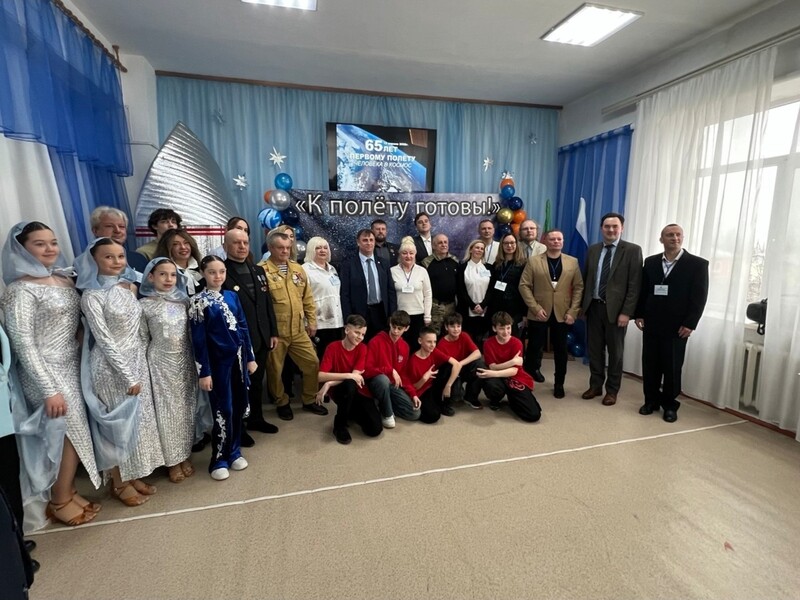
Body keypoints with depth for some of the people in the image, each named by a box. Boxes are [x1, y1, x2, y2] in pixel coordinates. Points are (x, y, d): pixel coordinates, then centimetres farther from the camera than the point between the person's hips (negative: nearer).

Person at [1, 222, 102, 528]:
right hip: (47, 371, -7)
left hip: (73, 365, 7)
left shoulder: (65, 278, 6)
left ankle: (66, 490, 33)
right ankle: (60, 501, 24)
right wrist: (49, 390, -18)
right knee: (69, 431, 2)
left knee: (75, 430, 14)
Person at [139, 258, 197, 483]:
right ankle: (172, 460, 19)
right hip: (161, 361, -3)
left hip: (185, 359, 3)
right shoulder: (145, 304, -8)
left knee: (186, 408, 10)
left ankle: (185, 455, 25)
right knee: (167, 409, 5)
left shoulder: (183, 301, 2)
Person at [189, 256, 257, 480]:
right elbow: (198, 339, -8)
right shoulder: (199, 301, -6)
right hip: (218, 361, -4)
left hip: (238, 357, 5)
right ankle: (219, 459, 18)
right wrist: (204, 371, -10)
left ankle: (234, 451, 27)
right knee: (223, 410, 1)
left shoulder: (232, 296, 6)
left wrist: (250, 357, 9)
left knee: (239, 406, 11)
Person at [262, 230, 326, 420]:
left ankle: (309, 400, 28)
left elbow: (308, 298, 14)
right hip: (275, 332, -5)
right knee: (275, 370, 9)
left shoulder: (298, 269, 10)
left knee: (312, 363, 9)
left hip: (298, 330, 5)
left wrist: (311, 321, 11)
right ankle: (282, 403, 33)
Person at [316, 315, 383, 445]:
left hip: (359, 392, 3)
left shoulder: (362, 348, -6)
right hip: (341, 391, -2)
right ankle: (340, 425, -14)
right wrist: (349, 376, -29)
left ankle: (352, 413, 17)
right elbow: (321, 376, -22)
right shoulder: (333, 348, -12)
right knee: (350, 385, -39)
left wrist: (329, 384, -25)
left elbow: (356, 375, -16)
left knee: (375, 429, -15)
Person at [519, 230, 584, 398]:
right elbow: (524, 286, -4)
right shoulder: (533, 261, 0)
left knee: (561, 350, 9)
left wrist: (572, 312, -5)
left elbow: (578, 287, 4)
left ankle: (559, 384, 25)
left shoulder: (573, 262, 7)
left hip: (562, 314, 2)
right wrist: (536, 308, -13)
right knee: (534, 348, 6)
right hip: (539, 314, -2)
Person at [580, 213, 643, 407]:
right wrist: (581, 304, 7)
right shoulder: (593, 250, 9)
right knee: (594, 349, 12)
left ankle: (612, 390, 23)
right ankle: (595, 385, 26)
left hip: (616, 309, -3)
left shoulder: (632, 250, -4)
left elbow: (635, 285, -9)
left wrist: (626, 312, -14)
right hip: (593, 307, 4)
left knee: (615, 352, 9)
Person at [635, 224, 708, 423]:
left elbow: (700, 296, -6)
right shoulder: (650, 262, 8)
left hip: (677, 326, -3)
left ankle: (670, 405, 20)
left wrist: (690, 324, -12)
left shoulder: (697, 264, -2)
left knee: (672, 368, 6)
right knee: (650, 365, 9)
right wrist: (639, 314, 2)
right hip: (651, 323, 3)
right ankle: (651, 400, 23)